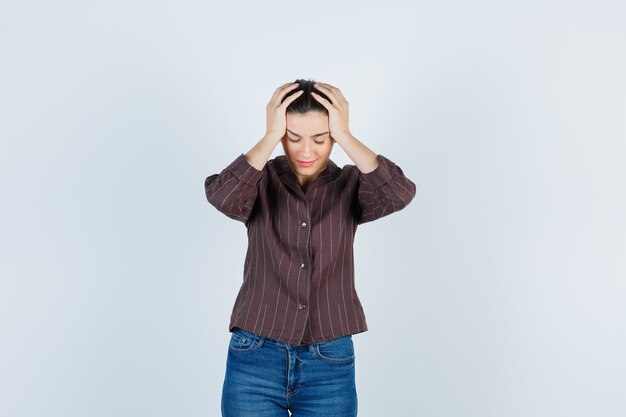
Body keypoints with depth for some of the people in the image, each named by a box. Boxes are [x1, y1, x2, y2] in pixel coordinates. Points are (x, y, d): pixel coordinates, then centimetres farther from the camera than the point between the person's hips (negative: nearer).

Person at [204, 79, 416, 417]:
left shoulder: (350, 186, 0)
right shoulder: (259, 180, -2)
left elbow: (400, 194, -20)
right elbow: (221, 198, -24)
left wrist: (345, 136, -20)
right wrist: (270, 136, -21)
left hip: (330, 366, 1)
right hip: (255, 361, -1)